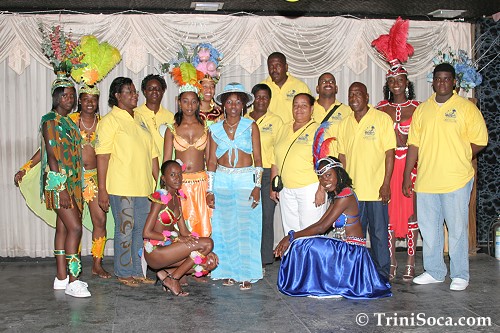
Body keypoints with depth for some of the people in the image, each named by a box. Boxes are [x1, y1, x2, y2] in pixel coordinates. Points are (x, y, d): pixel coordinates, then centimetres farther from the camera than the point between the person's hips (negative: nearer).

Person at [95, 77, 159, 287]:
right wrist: (102, 190, -15)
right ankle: (124, 273, 14)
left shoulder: (140, 121, 18)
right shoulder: (110, 121, -5)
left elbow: (152, 155, 20)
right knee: (125, 230, 1)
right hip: (121, 188, -7)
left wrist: (159, 183, 16)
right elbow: (102, 157, -11)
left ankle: (137, 271, 22)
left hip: (143, 188, 7)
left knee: (141, 230, 11)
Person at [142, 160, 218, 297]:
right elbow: (146, 233, -17)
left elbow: (184, 231, 10)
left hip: (167, 247, 8)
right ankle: (173, 279, -7)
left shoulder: (177, 197, 11)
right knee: (207, 243, -18)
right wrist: (176, 238, -21)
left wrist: (207, 251, -2)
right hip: (155, 252, -8)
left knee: (211, 262, -3)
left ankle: (167, 273, 3)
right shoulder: (160, 198, -14)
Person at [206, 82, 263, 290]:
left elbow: (257, 158, 2)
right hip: (222, 181, 2)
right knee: (225, 228, 4)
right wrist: (210, 189, 4)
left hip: (246, 180, -2)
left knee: (246, 226, -4)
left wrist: (257, 185, -7)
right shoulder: (215, 129, 8)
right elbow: (212, 160, 9)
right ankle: (229, 272, 14)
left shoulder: (251, 126, 5)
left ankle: (246, 274, 4)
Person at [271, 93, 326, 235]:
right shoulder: (284, 129, 12)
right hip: (286, 190, 6)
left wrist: (321, 190, -17)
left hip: (310, 188, -5)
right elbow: (276, 161, 16)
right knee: (290, 231, 11)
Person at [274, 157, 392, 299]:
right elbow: (319, 223, 9)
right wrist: (290, 238, -1)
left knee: (306, 245, -21)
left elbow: (322, 228, -20)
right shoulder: (337, 196, 13)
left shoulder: (345, 196, -18)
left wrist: (292, 236, -14)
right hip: (344, 248, 10)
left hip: (352, 251, -10)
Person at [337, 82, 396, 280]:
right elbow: (342, 157, 13)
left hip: (376, 189, -4)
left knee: (379, 233, 2)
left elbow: (390, 153, -6)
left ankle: (381, 274, 14)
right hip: (352, 190, 4)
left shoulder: (382, 119, -3)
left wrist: (386, 184, -12)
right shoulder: (344, 124, 11)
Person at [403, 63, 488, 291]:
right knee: (429, 229, 11)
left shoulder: (467, 108, 0)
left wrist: (457, 159, -2)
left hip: (456, 181, -4)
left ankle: (460, 275, 15)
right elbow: (413, 144, 11)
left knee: (457, 229, 2)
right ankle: (434, 272, 25)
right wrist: (407, 175, 8)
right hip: (425, 180, 4)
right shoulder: (422, 110, 11)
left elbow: (480, 142, 0)